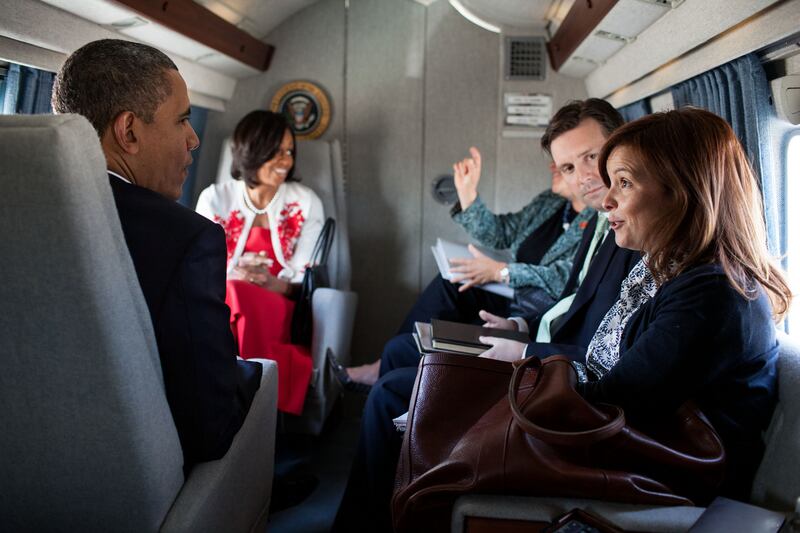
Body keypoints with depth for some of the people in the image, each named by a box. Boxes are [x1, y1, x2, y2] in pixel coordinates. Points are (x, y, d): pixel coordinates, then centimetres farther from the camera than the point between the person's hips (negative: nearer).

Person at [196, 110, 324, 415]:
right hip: (220, 304, 1)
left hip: (280, 314, -1)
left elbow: (304, 281, -3)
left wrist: (266, 282, -26)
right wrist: (233, 275, -24)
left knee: (240, 298, -34)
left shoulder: (306, 204, 2)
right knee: (234, 292, -34)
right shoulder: (215, 199, 3)